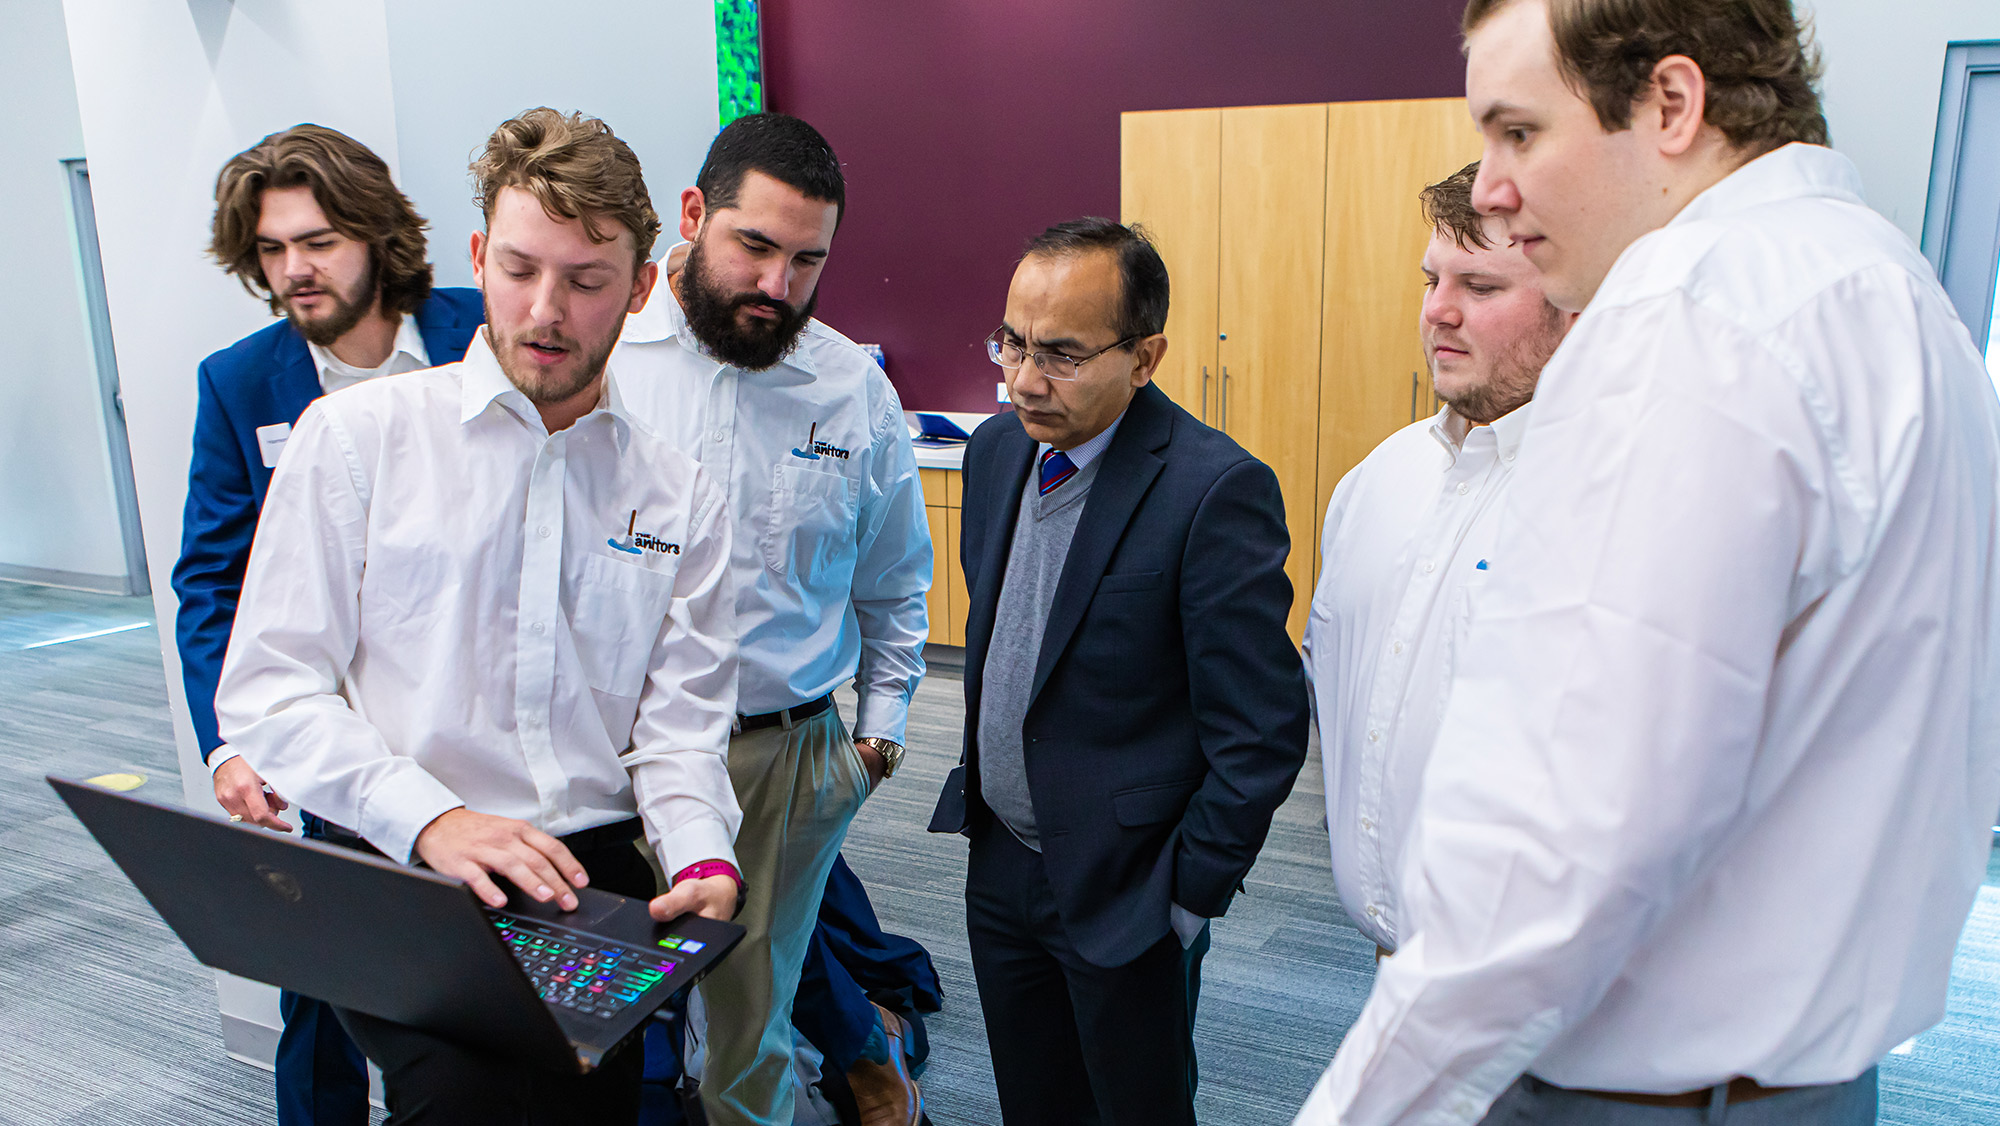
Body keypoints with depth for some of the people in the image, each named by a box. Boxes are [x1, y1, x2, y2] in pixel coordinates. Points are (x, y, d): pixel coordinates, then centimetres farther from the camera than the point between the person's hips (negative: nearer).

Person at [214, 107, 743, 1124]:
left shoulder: (681, 498, 9)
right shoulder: (358, 433, 3)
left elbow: (681, 725, 6)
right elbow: (267, 689, -2)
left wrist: (701, 855, -14)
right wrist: (431, 819, -16)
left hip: (597, 875, 3)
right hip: (396, 869, -3)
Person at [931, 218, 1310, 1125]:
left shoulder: (1216, 488, -22)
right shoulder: (997, 448, 1)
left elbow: (1261, 735, -19)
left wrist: (1187, 900, -14)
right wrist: (978, 778, 13)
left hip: (1122, 894, -6)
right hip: (1000, 863, 7)